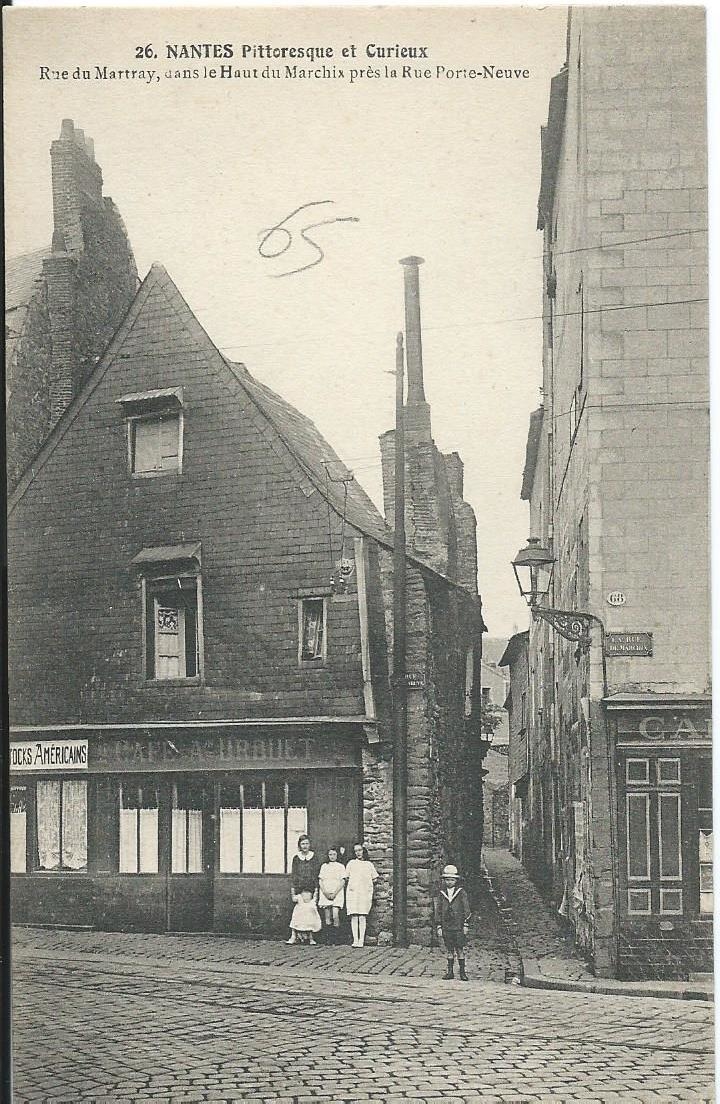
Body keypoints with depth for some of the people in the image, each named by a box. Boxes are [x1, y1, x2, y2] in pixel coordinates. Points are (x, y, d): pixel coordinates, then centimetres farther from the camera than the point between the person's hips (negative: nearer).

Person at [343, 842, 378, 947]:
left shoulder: (369, 864, 12)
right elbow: (346, 878, 16)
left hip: (365, 893, 0)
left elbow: (374, 879, 16)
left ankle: (361, 940, -5)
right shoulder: (351, 863, 12)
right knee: (354, 917, -5)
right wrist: (349, 887, 5)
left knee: (362, 917, -6)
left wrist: (370, 888, 9)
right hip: (353, 892, 0)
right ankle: (355, 940, -3)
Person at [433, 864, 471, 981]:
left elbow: (466, 910, 2)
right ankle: (450, 971, 14)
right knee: (449, 950, 7)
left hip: (459, 927, -2)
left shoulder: (461, 893, 2)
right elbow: (438, 911, 10)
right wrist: (439, 926, 6)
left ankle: (462, 972, 5)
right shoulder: (441, 894, 8)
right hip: (446, 926, 2)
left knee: (460, 949, -1)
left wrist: (466, 925, -3)